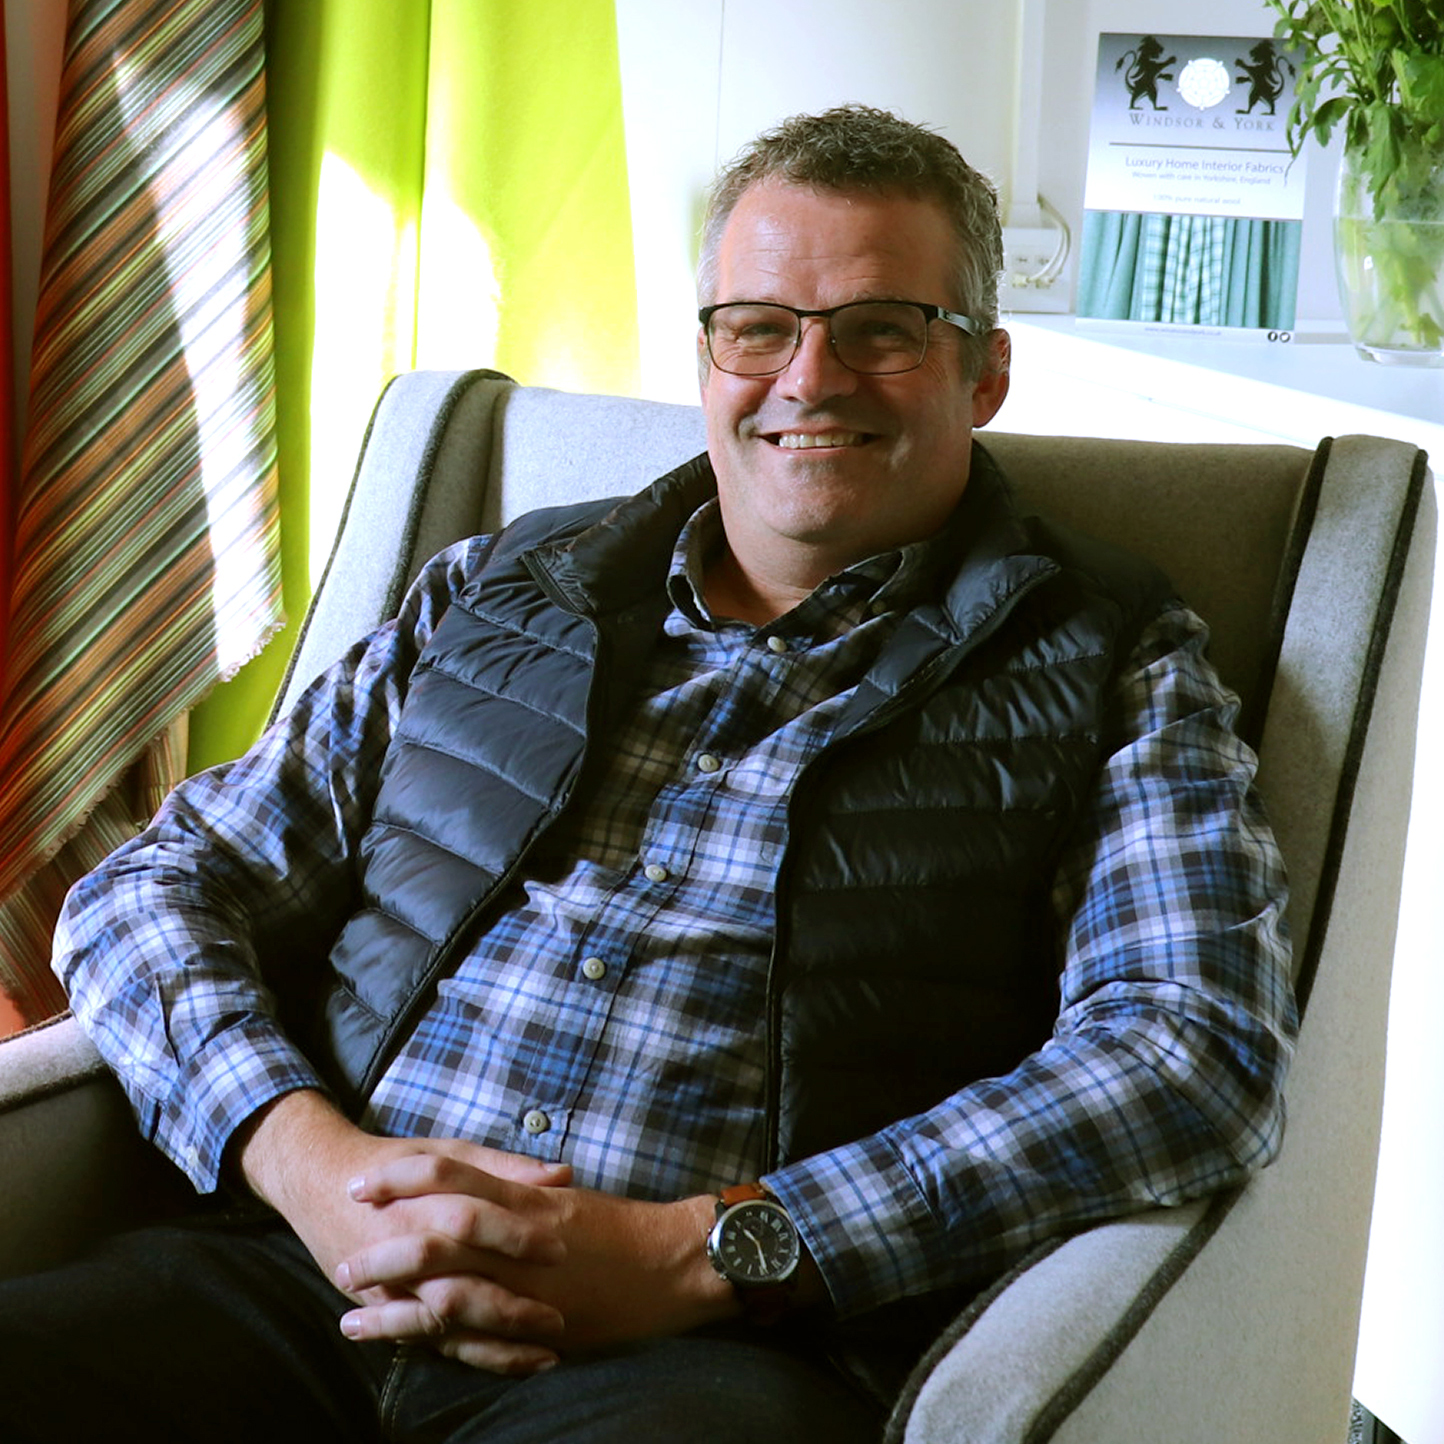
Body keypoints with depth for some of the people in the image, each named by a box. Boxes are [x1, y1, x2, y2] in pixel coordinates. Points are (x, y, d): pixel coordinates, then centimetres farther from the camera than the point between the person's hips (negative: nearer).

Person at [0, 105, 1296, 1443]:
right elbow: (159, 886, 18)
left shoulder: (1107, 669, 10)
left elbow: (1203, 1048, -5)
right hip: (303, 1279, 4)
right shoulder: (494, 596, 19)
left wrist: (704, 1251, -14)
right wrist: (309, 1156, -5)